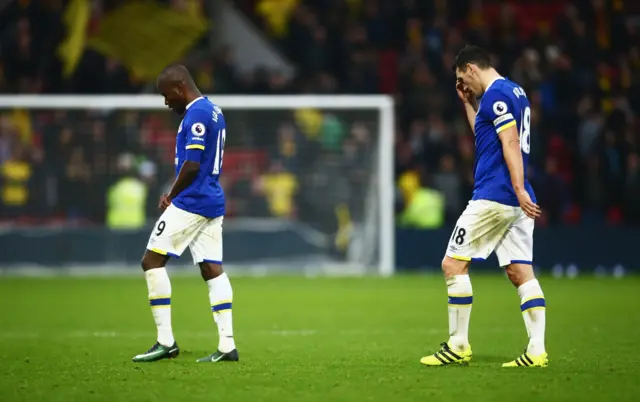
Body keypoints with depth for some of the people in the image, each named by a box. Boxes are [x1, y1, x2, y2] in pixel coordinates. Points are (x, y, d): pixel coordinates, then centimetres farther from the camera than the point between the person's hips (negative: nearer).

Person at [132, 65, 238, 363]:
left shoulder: (196, 114, -14)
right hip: (213, 203, 10)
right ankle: (227, 345, 1)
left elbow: (191, 165, -20)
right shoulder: (214, 111, 16)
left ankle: (166, 341, -7)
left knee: (152, 260, -4)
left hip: (191, 202, -10)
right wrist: (176, 195, 13)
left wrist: (171, 196, -5)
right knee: (212, 269, 6)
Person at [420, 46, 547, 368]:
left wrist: (519, 189, -26)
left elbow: (510, 142, -20)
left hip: (493, 197, -9)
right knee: (521, 273, 4)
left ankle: (458, 346, 1)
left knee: (453, 264, -1)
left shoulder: (496, 94, -10)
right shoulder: (515, 92, 19)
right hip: (516, 201, 9)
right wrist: (468, 103, 28)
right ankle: (536, 350, -5)